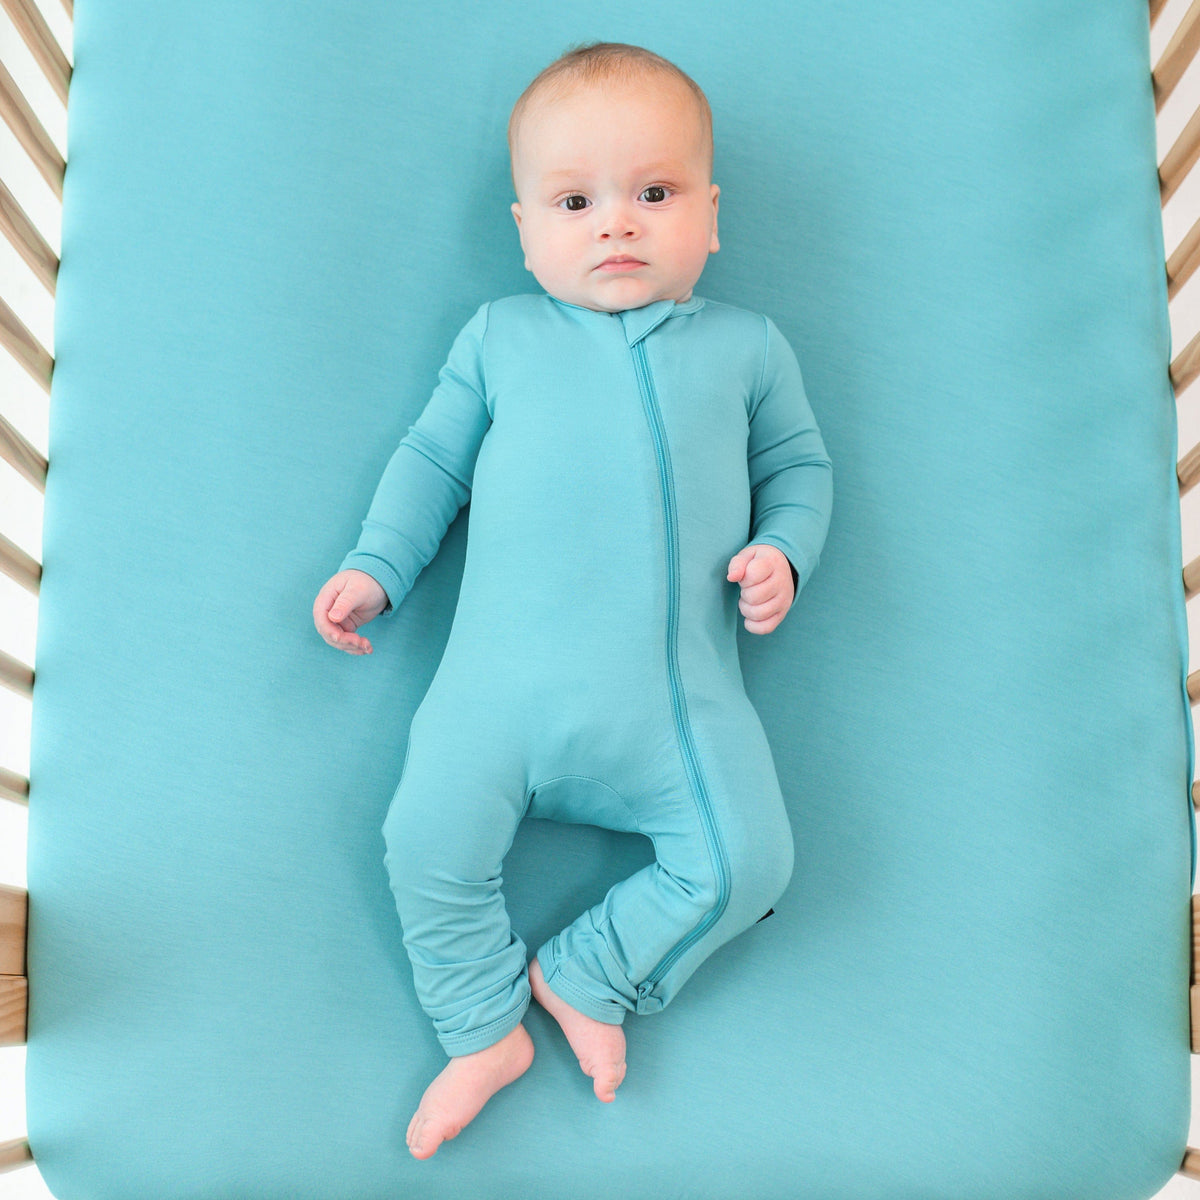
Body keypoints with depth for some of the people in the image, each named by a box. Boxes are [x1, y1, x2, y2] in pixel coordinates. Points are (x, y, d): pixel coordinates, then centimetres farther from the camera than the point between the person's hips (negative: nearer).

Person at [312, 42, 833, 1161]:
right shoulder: (499, 334, 15)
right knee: (430, 841, -9)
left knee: (746, 857, -10)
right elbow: (433, 456, 18)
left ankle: (585, 974, 12)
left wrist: (781, 549, 0)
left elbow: (799, 462, 20)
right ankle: (486, 1029, 15)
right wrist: (376, 566, 7)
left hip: (681, 689, 1)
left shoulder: (745, 344, 15)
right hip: (505, 677, 0)